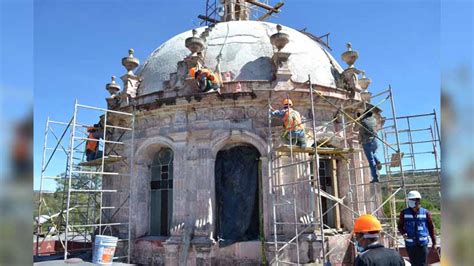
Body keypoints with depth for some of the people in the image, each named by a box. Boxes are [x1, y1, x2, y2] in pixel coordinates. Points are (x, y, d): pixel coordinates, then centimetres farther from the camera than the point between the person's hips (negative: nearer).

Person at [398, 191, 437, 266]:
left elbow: (431, 228, 5)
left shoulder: (425, 213, -2)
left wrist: (434, 243, 6)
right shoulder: (404, 213, -1)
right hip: (410, 244, 1)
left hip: (422, 243, -1)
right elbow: (400, 226, 8)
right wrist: (403, 233, -13)